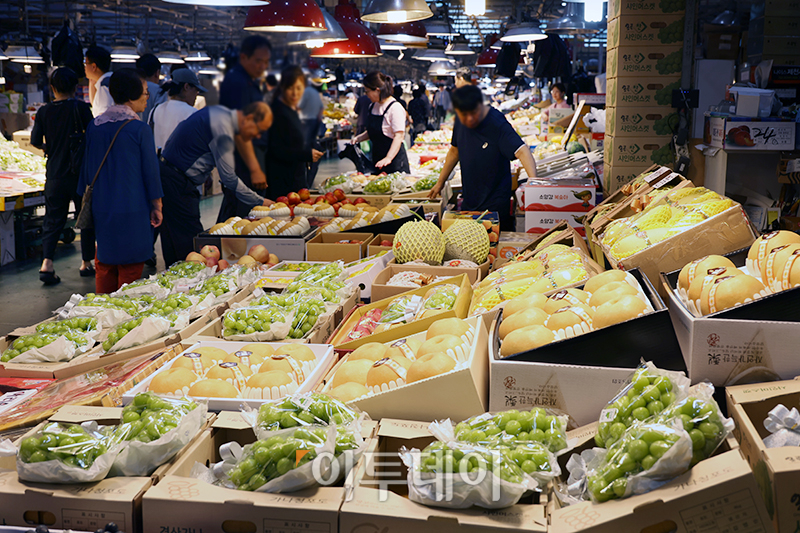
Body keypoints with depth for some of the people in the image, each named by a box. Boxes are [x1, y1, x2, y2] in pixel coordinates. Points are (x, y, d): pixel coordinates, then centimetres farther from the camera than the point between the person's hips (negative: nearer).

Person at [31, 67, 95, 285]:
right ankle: (86, 263, 17)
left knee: (53, 219, 7)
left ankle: (46, 262, -8)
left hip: (54, 175, 3)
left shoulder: (44, 112, 0)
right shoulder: (81, 108, -9)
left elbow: (36, 141, 1)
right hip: (80, 173, -2)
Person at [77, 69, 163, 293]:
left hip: (101, 209, 5)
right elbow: (150, 169, -7)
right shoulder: (140, 129, -12)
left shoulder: (94, 126, 3)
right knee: (129, 269, 4)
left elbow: (86, 167, 11)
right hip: (132, 211, -5)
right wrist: (157, 206, 2)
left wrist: (90, 200, 21)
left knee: (104, 268, 14)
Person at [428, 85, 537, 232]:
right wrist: (440, 182, 21)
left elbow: (521, 151, -30)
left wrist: (533, 180, -46)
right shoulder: (460, 121, 2)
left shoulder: (497, 124, -19)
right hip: (469, 203, 6)